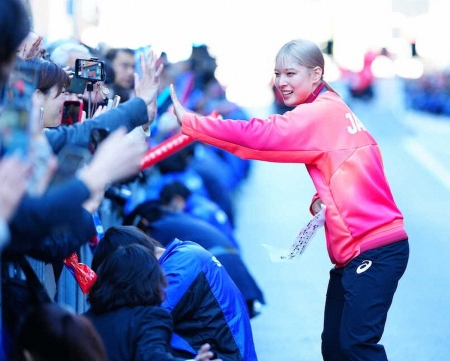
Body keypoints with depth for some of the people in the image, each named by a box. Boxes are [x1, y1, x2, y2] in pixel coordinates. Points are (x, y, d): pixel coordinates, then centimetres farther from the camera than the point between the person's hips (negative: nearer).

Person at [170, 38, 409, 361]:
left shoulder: (322, 112, -14)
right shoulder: (328, 112, 16)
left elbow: (258, 135, -21)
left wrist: (188, 120, -17)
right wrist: (322, 198, -1)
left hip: (376, 249, -10)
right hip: (353, 250, 10)